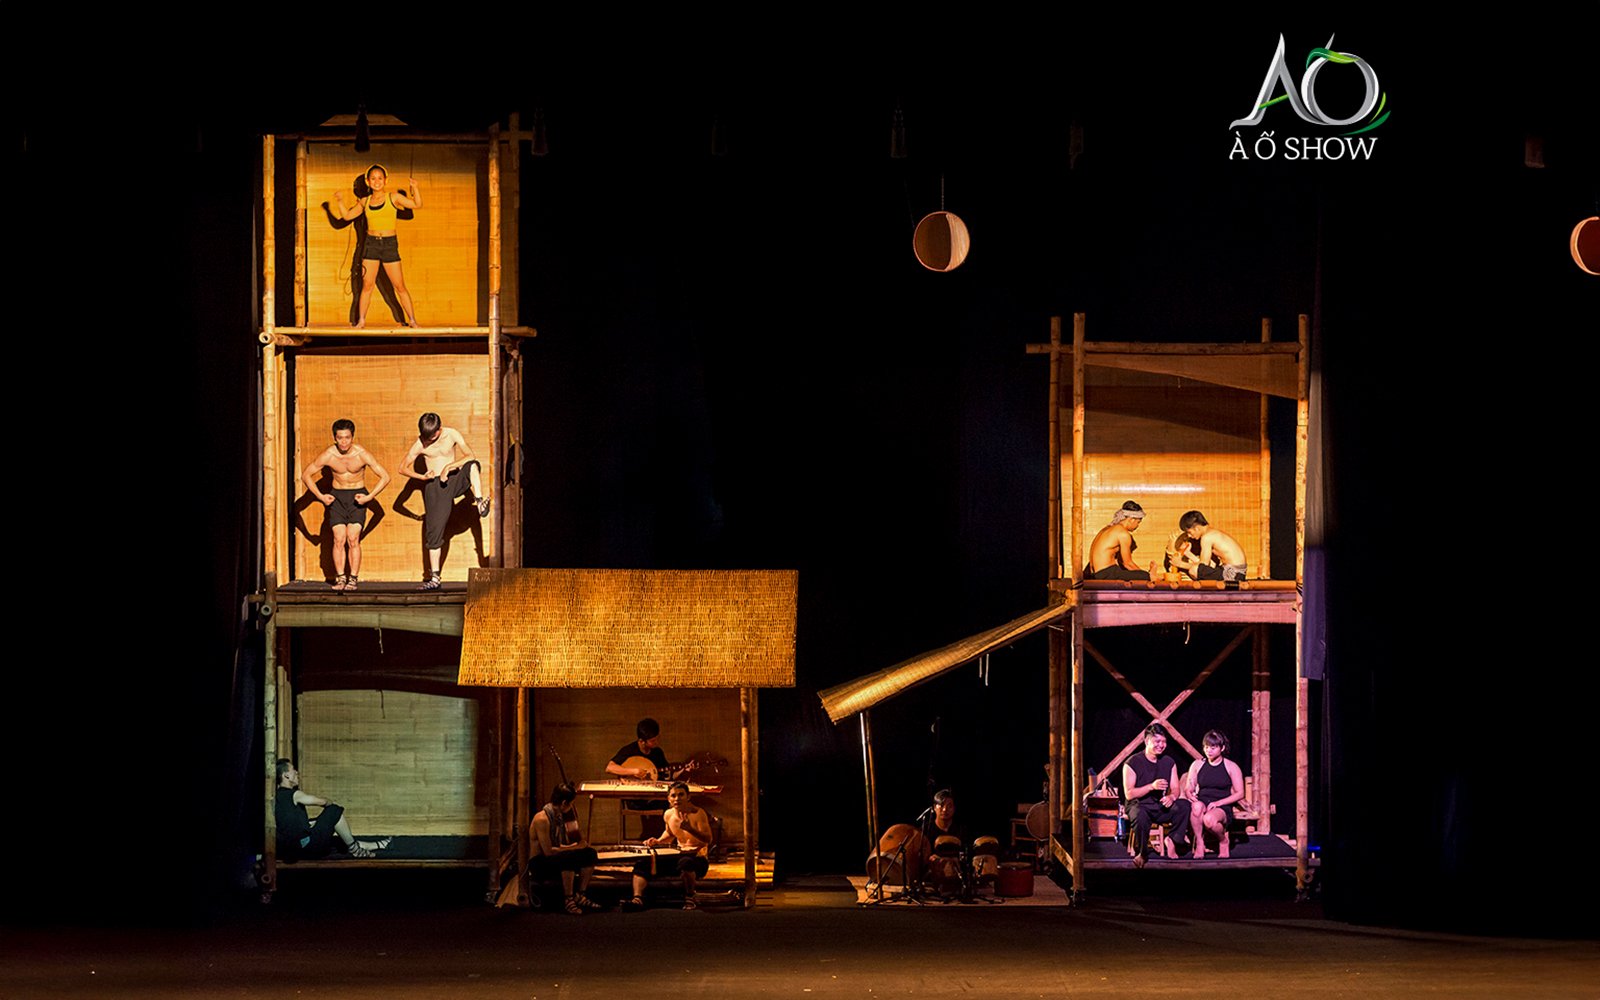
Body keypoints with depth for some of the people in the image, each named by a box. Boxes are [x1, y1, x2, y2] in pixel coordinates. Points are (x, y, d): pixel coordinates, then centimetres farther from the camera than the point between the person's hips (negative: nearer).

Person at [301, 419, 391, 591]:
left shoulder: (362, 454, -16)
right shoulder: (328, 456, -12)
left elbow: (385, 477, -11)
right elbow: (306, 475, 1)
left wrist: (369, 497, -16)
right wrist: (320, 496, -6)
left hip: (357, 496, -2)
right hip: (337, 497, 2)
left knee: (353, 538, -13)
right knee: (339, 539, -10)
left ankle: (353, 578, -9)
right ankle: (340, 578, -6)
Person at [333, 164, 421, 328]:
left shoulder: (393, 197, 0)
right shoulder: (365, 202, 8)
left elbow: (416, 204, -5)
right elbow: (347, 215, 16)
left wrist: (415, 188, -19)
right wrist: (340, 201, 1)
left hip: (390, 244, -2)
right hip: (371, 244, 2)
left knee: (399, 286, -1)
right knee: (367, 285, 2)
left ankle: (412, 320, 5)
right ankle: (361, 320, 8)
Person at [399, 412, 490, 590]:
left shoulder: (452, 435, -5)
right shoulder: (420, 445, -4)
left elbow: (469, 455, -17)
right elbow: (403, 468, 3)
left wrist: (448, 467, -26)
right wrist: (422, 477, -12)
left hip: (455, 480, 0)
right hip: (435, 486, 0)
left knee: (472, 465, -31)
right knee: (434, 531, -4)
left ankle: (480, 503, -42)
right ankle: (434, 578, 2)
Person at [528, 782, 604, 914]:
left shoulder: (560, 816, 9)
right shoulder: (542, 819, -20)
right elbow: (548, 851, -25)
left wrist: (580, 844, -5)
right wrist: (574, 847, -20)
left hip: (557, 859, 9)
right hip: (540, 865, -9)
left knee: (590, 853, -6)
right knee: (569, 857, -35)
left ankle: (581, 896, -4)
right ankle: (569, 900, -27)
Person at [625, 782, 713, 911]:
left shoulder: (698, 813, -12)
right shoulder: (668, 815, 7)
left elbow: (708, 839, -21)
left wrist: (690, 829, -37)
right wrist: (658, 842, 9)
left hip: (698, 858, -7)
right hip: (679, 856, 7)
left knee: (685, 862, -44)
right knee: (643, 863, -10)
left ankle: (690, 900, -30)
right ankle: (637, 899, -29)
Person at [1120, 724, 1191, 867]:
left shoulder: (1168, 763, 8)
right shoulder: (1133, 763, -7)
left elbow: (1175, 789, 7)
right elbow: (1129, 794, -12)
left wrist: (1171, 797, -19)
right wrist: (1152, 786, -25)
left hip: (1161, 807, 4)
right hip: (1139, 805, -4)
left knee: (1184, 805, -25)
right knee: (1140, 816, -41)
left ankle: (1171, 840, -13)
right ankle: (1141, 853, -20)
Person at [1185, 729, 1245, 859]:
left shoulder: (1231, 767, 4)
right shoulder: (1197, 765, 13)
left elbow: (1240, 794, 0)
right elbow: (1188, 789, 14)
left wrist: (1218, 803, -12)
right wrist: (1190, 795, -13)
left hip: (1222, 808, -2)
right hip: (1202, 802, 2)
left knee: (1209, 819, -39)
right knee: (1196, 806, -39)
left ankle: (1223, 841, -4)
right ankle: (1199, 844, -24)